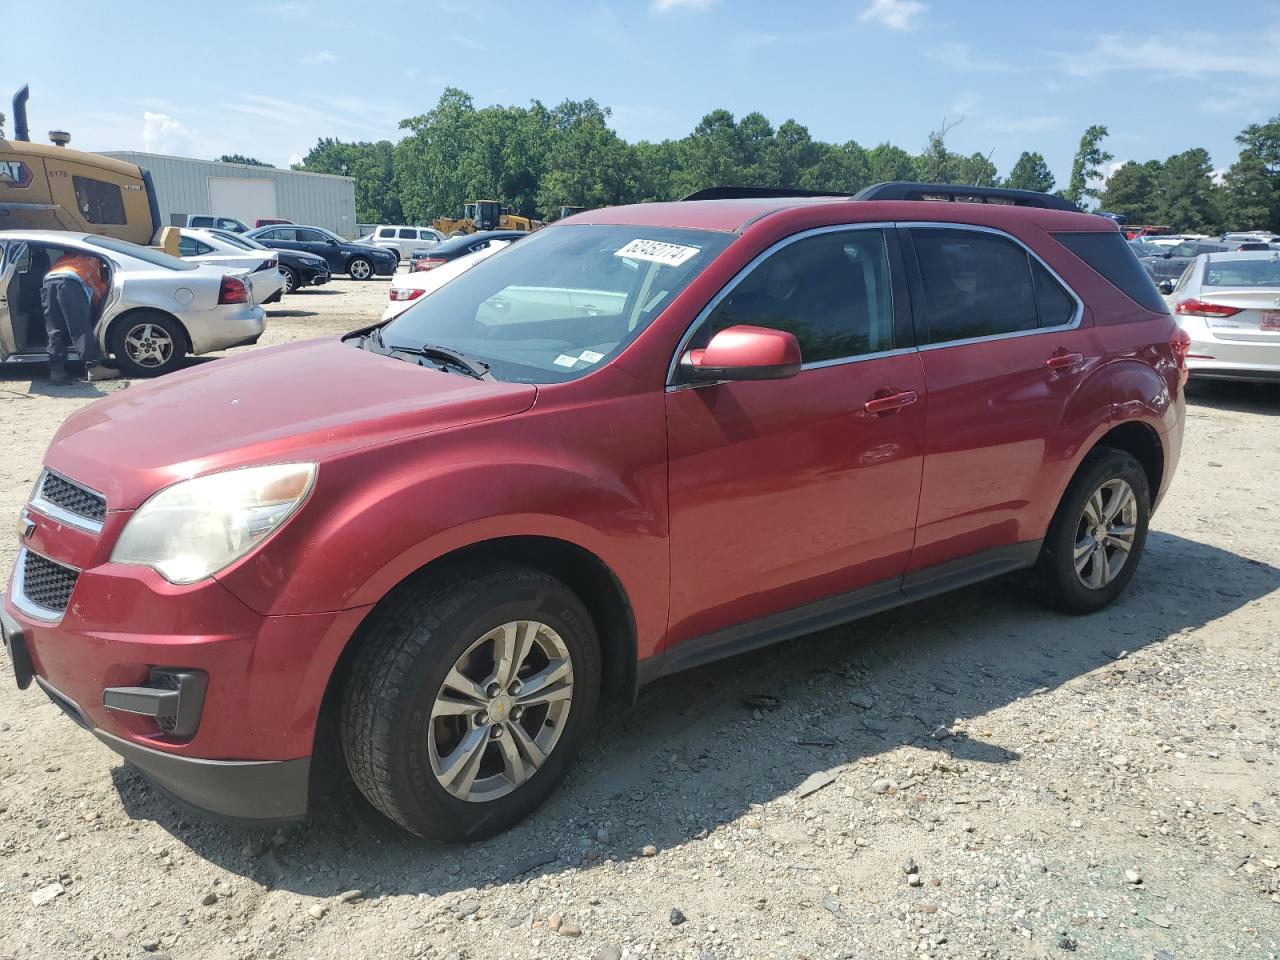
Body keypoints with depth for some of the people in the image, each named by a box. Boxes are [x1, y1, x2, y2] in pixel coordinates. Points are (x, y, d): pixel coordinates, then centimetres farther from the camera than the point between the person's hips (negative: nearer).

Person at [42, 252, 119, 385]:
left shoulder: (64, 258, 43)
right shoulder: (95, 260, 31)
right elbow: (100, 290, 23)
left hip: (48, 280, 5)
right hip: (70, 282, -4)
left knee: (55, 333, 3)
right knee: (81, 329, -9)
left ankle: (56, 371, -4)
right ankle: (94, 367, -16)